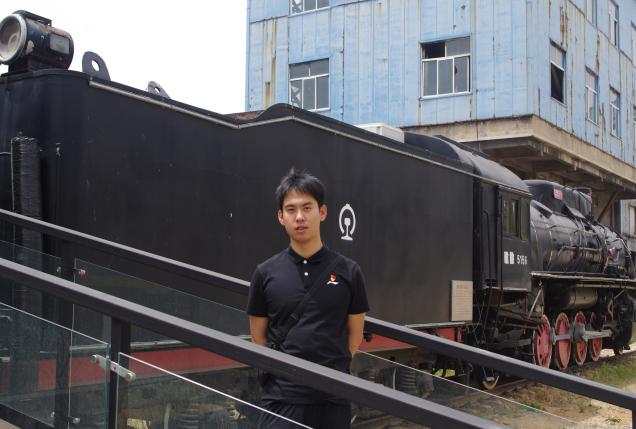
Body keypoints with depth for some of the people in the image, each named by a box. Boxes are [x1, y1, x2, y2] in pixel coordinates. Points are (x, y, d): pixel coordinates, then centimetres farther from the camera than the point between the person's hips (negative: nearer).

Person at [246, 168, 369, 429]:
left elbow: (355, 334, 8)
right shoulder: (266, 273, 2)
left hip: (334, 397, 1)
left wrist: (332, 370, 3)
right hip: (281, 397, 0)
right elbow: (258, 337, 8)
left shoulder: (348, 272, 2)